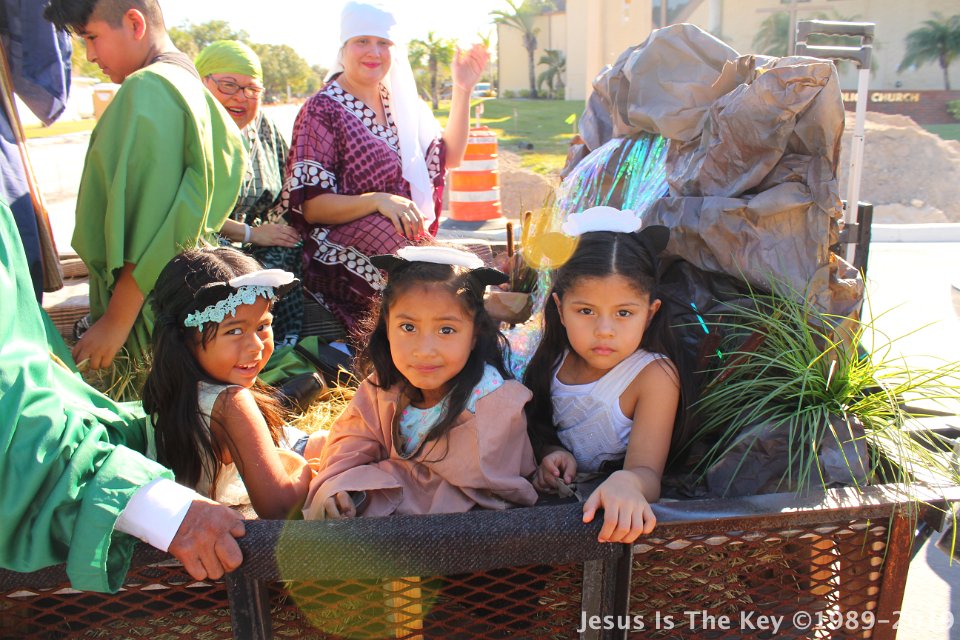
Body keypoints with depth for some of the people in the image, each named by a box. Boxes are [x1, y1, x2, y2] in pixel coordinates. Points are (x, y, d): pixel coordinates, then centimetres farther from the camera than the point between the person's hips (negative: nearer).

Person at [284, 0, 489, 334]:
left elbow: (449, 156, 20)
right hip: (349, 263, -6)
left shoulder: (400, 102, 12)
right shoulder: (323, 110, -6)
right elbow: (309, 206, -11)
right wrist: (377, 200, -26)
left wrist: (462, 90, 10)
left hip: (410, 244, 6)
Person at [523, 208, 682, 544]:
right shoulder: (555, 360, -2)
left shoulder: (654, 376, -16)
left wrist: (627, 483, -49)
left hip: (615, 515, -3)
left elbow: (647, 472, -25)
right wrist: (551, 452, -12)